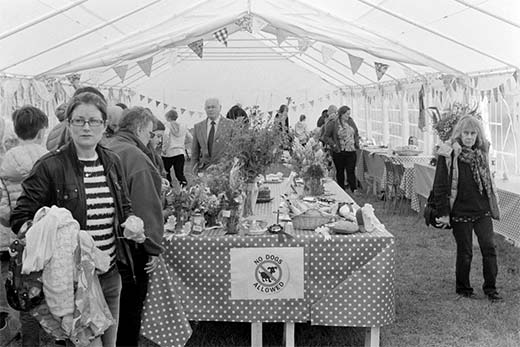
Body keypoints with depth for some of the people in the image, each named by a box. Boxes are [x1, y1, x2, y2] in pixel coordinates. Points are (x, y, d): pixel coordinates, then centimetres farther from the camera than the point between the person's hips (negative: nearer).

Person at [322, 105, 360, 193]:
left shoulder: (351, 121, 8)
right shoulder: (332, 123, -7)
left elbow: (356, 133, 21)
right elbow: (326, 137, -4)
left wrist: (357, 142, 8)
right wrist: (333, 145, -14)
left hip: (351, 151, 2)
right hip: (338, 152, -2)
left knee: (351, 171, -6)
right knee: (340, 171, 9)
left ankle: (354, 189, -6)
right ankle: (341, 190, 20)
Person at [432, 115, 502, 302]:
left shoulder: (481, 154, 5)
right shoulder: (448, 155, -12)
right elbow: (440, 186, -10)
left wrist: (493, 206, 15)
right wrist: (444, 213, -11)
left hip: (482, 211, 4)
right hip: (461, 213, -4)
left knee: (489, 247, -1)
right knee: (464, 252, 6)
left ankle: (490, 288, 13)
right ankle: (463, 288, 24)